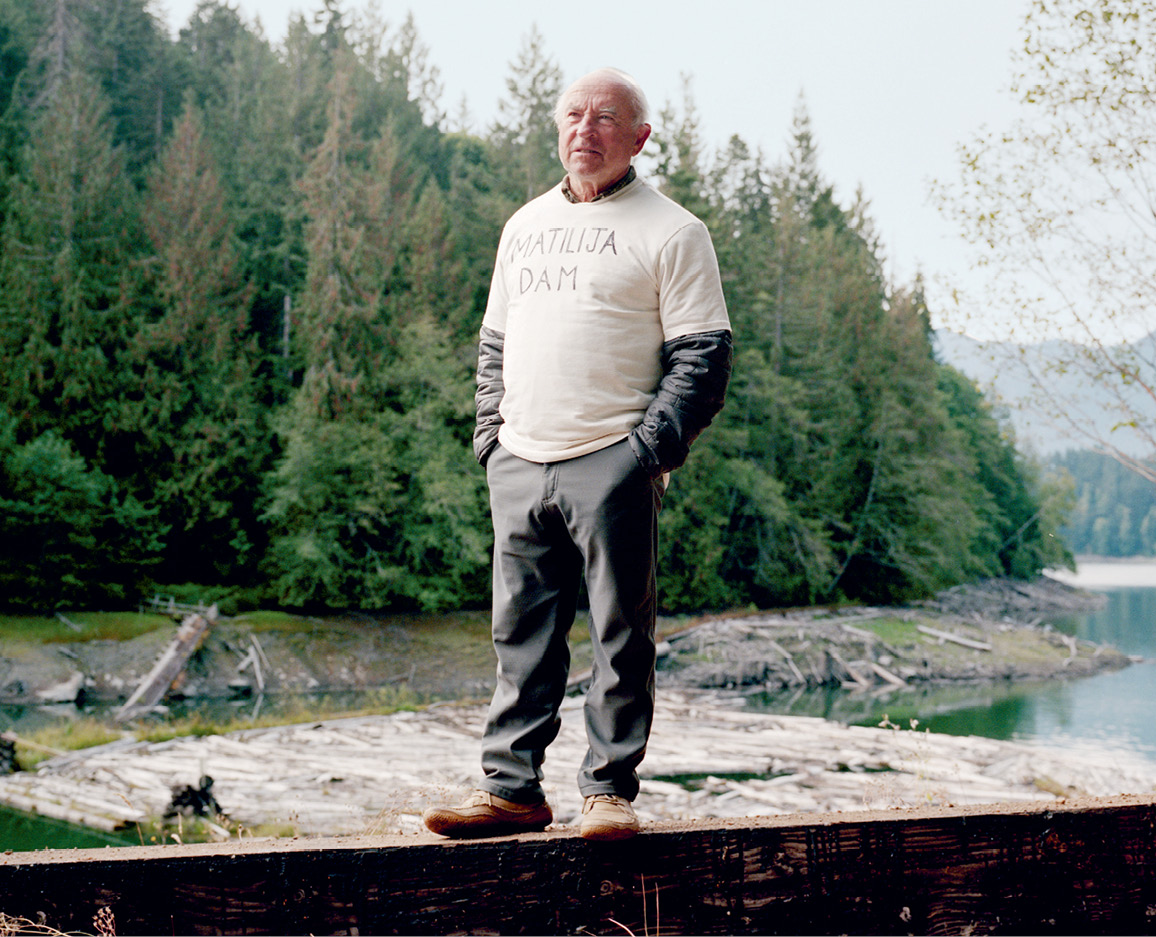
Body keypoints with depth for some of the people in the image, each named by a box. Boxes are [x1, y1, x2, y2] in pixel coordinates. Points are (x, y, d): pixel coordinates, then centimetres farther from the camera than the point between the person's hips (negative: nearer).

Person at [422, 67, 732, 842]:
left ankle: (610, 789, 8)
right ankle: (512, 789, 14)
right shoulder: (526, 225, 19)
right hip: (520, 465, 6)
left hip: (611, 466, -5)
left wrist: (651, 446, -13)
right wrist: (491, 434, 12)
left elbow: (704, 356, -4)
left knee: (620, 637, -1)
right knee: (522, 636, 8)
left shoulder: (671, 232, 0)